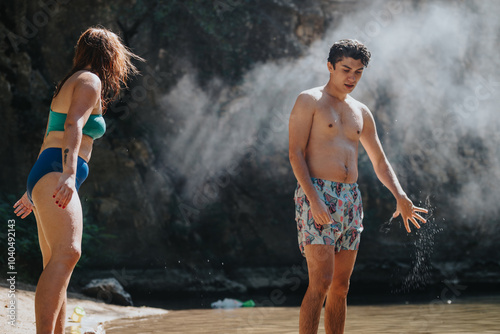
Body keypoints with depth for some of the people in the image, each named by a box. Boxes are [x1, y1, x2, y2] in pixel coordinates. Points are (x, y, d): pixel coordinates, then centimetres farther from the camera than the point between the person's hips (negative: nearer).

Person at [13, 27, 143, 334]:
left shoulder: (72, 84, 28)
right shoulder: (89, 81, -1)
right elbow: (73, 125, -18)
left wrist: (33, 193, 40)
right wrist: (69, 173, -33)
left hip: (45, 179, 11)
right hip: (56, 174, -11)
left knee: (56, 265, 8)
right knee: (68, 253, -27)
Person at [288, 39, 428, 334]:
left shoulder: (361, 112, 19)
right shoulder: (309, 101, 0)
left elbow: (380, 162, 23)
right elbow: (295, 153, -9)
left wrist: (401, 198, 6)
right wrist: (313, 198, -21)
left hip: (351, 199, 7)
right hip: (316, 196, -6)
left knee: (341, 286, 7)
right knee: (321, 282, -16)